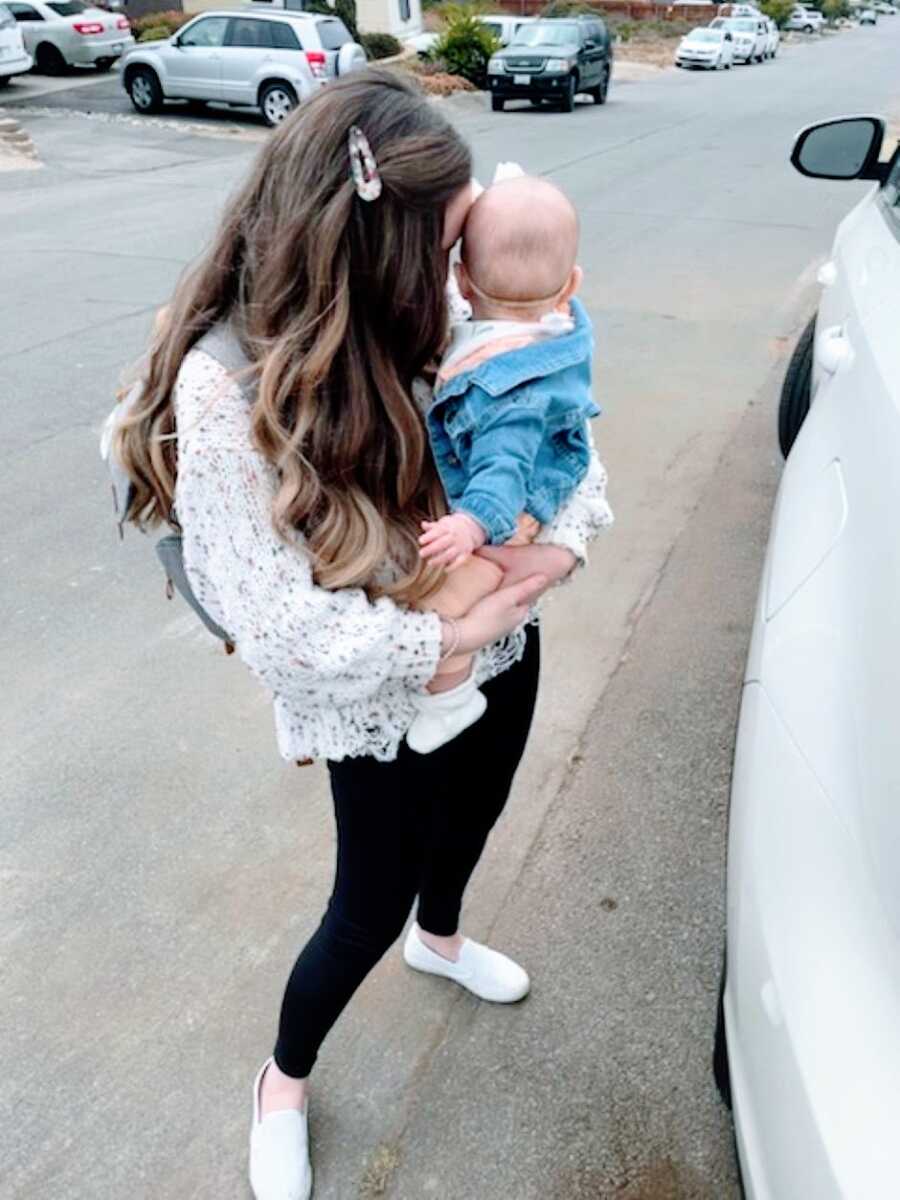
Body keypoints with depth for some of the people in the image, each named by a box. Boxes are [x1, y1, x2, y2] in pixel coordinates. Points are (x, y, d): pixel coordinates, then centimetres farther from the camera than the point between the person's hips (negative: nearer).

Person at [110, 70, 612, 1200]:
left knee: (470, 815, 31)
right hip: (386, 707, -6)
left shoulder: (425, 315, -11)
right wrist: (450, 636, -23)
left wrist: (564, 540, -19)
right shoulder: (224, 386, -29)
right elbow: (284, 629, -30)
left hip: (499, 652, 7)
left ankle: (440, 938, 68)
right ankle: (284, 1081, 48)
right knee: (369, 908, 14)